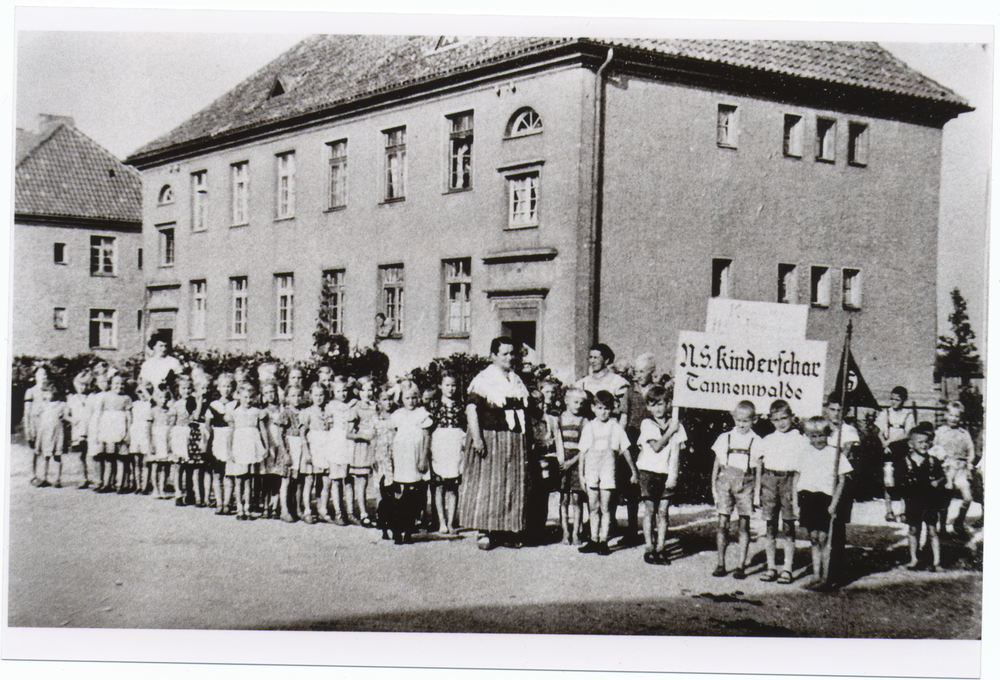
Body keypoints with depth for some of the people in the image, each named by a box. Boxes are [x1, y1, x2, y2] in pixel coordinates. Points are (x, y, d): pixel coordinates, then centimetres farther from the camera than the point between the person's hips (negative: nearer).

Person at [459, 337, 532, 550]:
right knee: (486, 485, -5)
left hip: (516, 442, 6)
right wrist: (476, 437, -23)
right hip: (491, 439, -6)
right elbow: (472, 409, -14)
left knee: (514, 486, 7)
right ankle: (485, 531, -1)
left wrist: (525, 440, 15)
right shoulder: (483, 380, -6)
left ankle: (508, 529, 15)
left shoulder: (516, 381, 14)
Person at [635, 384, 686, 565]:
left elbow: (676, 451, 1)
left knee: (663, 511, 1)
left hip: (667, 473, 2)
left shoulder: (675, 424, 5)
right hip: (648, 471, -2)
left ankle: (661, 548, 8)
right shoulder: (647, 424, -1)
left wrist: (673, 475, -6)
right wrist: (670, 431, -8)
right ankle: (649, 548, 7)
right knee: (650, 509, 1)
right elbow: (656, 446, -12)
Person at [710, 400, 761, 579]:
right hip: (725, 481, 1)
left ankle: (741, 565, 6)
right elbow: (716, 464, 13)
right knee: (722, 522, 0)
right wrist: (714, 487, 7)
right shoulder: (724, 438, 10)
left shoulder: (756, 442, 6)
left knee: (744, 525, 0)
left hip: (745, 484, -1)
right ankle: (720, 564, 8)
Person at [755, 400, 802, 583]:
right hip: (769, 480, 3)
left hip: (789, 480, -3)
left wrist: (797, 490, -8)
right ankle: (771, 568, 12)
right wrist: (756, 489, 8)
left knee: (788, 526, -1)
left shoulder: (798, 439, 3)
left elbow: (801, 468, 0)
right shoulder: (767, 440, 13)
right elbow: (759, 464, 14)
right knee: (769, 525, 4)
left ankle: (787, 569, 5)